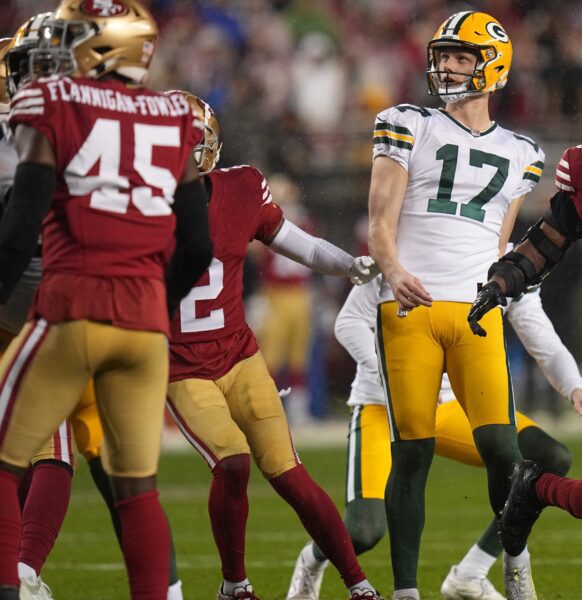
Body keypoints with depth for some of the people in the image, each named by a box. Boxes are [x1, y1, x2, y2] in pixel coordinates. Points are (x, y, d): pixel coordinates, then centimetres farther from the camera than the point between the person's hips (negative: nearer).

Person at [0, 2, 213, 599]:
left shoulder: (52, 106, -1)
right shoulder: (174, 120, 12)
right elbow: (197, 248, 13)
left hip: (71, 308, -4)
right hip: (146, 316, 4)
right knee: (137, 485, 11)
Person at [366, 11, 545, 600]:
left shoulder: (518, 155, 18)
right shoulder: (408, 128, 8)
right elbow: (381, 223, -1)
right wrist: (394, 273, -19)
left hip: (476, 312, 2)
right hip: (408, 308, -2)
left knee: (500, 446, -10)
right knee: (412, 451, -5)